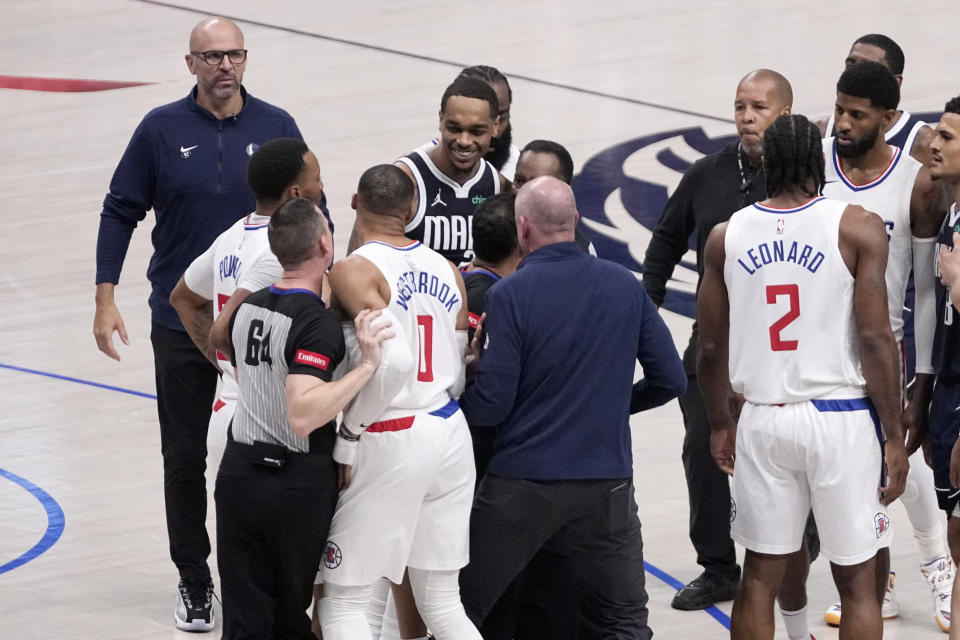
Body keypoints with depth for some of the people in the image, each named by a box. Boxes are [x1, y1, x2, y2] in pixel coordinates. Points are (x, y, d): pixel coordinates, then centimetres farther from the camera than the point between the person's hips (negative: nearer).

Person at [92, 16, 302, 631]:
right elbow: (120, 212, 3)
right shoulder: (161, 130, -3)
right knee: (185, 457, 6)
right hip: (181, 322, 0)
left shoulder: (276, 127, -1)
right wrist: (106, 298, -2)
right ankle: (194, 581, 17)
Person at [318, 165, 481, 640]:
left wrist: (348, 434, -15)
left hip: (389, 441, -6)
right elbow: (460, 374, 11)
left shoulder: (353, 272, -12)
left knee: (342, 601, 3)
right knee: (441, 601, 14)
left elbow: (394, 361, -25)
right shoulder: (446, 270, 8)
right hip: (450, 432, 6)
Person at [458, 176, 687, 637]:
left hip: (521, 482, -3)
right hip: (606, 480, 3)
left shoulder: (508, 295, -11)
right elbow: (670, 380, 4)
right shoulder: (625, 286, 1)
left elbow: (492, 404, -13)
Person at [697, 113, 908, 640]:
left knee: (760, 576, 11)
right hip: (841, 418, -3)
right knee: (856, 581, 5)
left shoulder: (726, 236, 4)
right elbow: (874, 339, -10)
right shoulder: (858, 229, -6)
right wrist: (894, 438, -4)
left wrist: (720, 423, 23)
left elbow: (711, 348, 8)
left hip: (763, 419, 3)